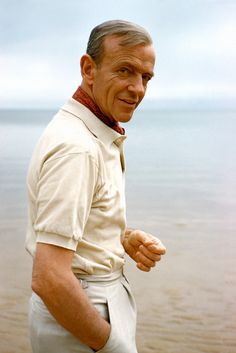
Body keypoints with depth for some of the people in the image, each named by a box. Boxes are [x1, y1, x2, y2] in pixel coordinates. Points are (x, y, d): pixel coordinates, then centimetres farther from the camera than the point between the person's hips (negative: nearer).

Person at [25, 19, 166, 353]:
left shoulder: (98, 137, 6)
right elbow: (49, 280, -31)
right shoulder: (75, 147, -26)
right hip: (71, 313, -9)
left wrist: (125, 238, -2)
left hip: (100, 296, 9)